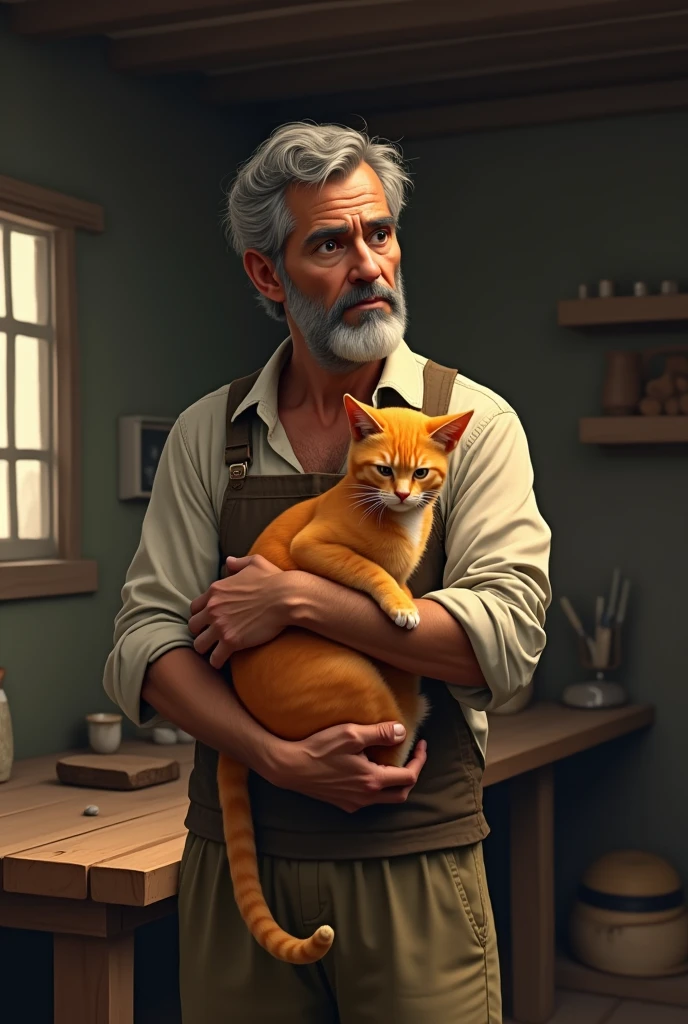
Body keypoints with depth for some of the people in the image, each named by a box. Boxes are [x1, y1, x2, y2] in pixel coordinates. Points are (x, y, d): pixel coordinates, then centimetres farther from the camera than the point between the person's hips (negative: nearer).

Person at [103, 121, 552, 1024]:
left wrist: (299, 597, -16)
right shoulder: (207, 435, 5)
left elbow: (508, 636, -14)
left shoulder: (471, 421, -1)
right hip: (234, 857, 2)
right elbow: (144, 644, -2)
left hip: (414, 863, -2)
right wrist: (282, 759, -16)